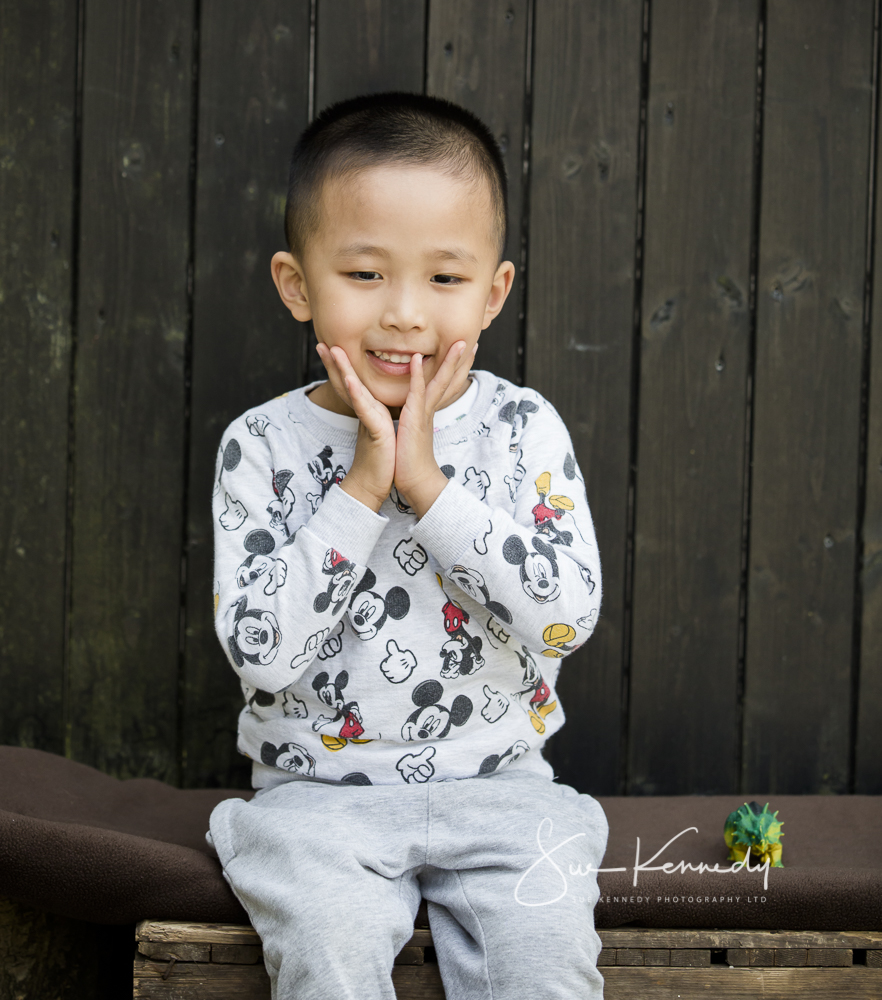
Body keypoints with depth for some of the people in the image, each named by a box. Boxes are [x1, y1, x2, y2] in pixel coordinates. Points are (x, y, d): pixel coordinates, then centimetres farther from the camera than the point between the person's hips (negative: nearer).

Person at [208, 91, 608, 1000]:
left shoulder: (524, 430, -2)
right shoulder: (263, 447, -4)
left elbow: (568, 617, -14)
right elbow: (259, 651, -13)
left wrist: (427, 484, -19)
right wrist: (362, 487, -18)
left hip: (497, 786, 1)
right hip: (320, 793, 0)